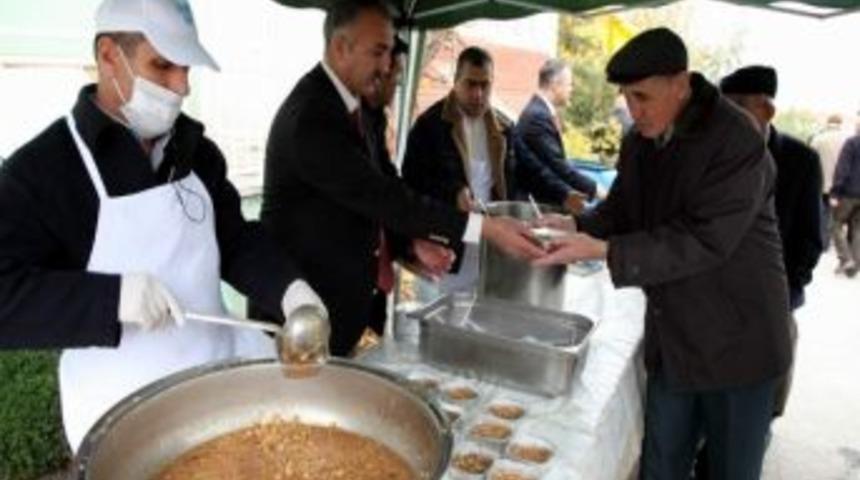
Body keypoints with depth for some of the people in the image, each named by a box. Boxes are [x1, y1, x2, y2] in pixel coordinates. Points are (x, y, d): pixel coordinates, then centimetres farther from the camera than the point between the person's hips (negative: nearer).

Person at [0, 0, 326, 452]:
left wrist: (288, 288, -10)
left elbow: (235, 239, 8)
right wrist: (114, 297, -31)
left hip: (220, 361, 6)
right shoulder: (39, 169, -14)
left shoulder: (196, 151, 4)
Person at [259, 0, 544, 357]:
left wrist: (414, 241, -1)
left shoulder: (347, 103, 8)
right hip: (305, 298, -9)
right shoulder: (311, 116, -23)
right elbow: (378, 194, -27)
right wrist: (483, 228, -28)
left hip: (342, 292, 9)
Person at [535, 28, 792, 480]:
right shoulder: (640, 141, 2)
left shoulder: (736, 141, -21)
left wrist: (603, 250, -30)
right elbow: (620, 210, 7)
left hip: (736, 339, -6)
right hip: (671, 336, 6)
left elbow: (703, 241, -26)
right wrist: (575, 227, -13)